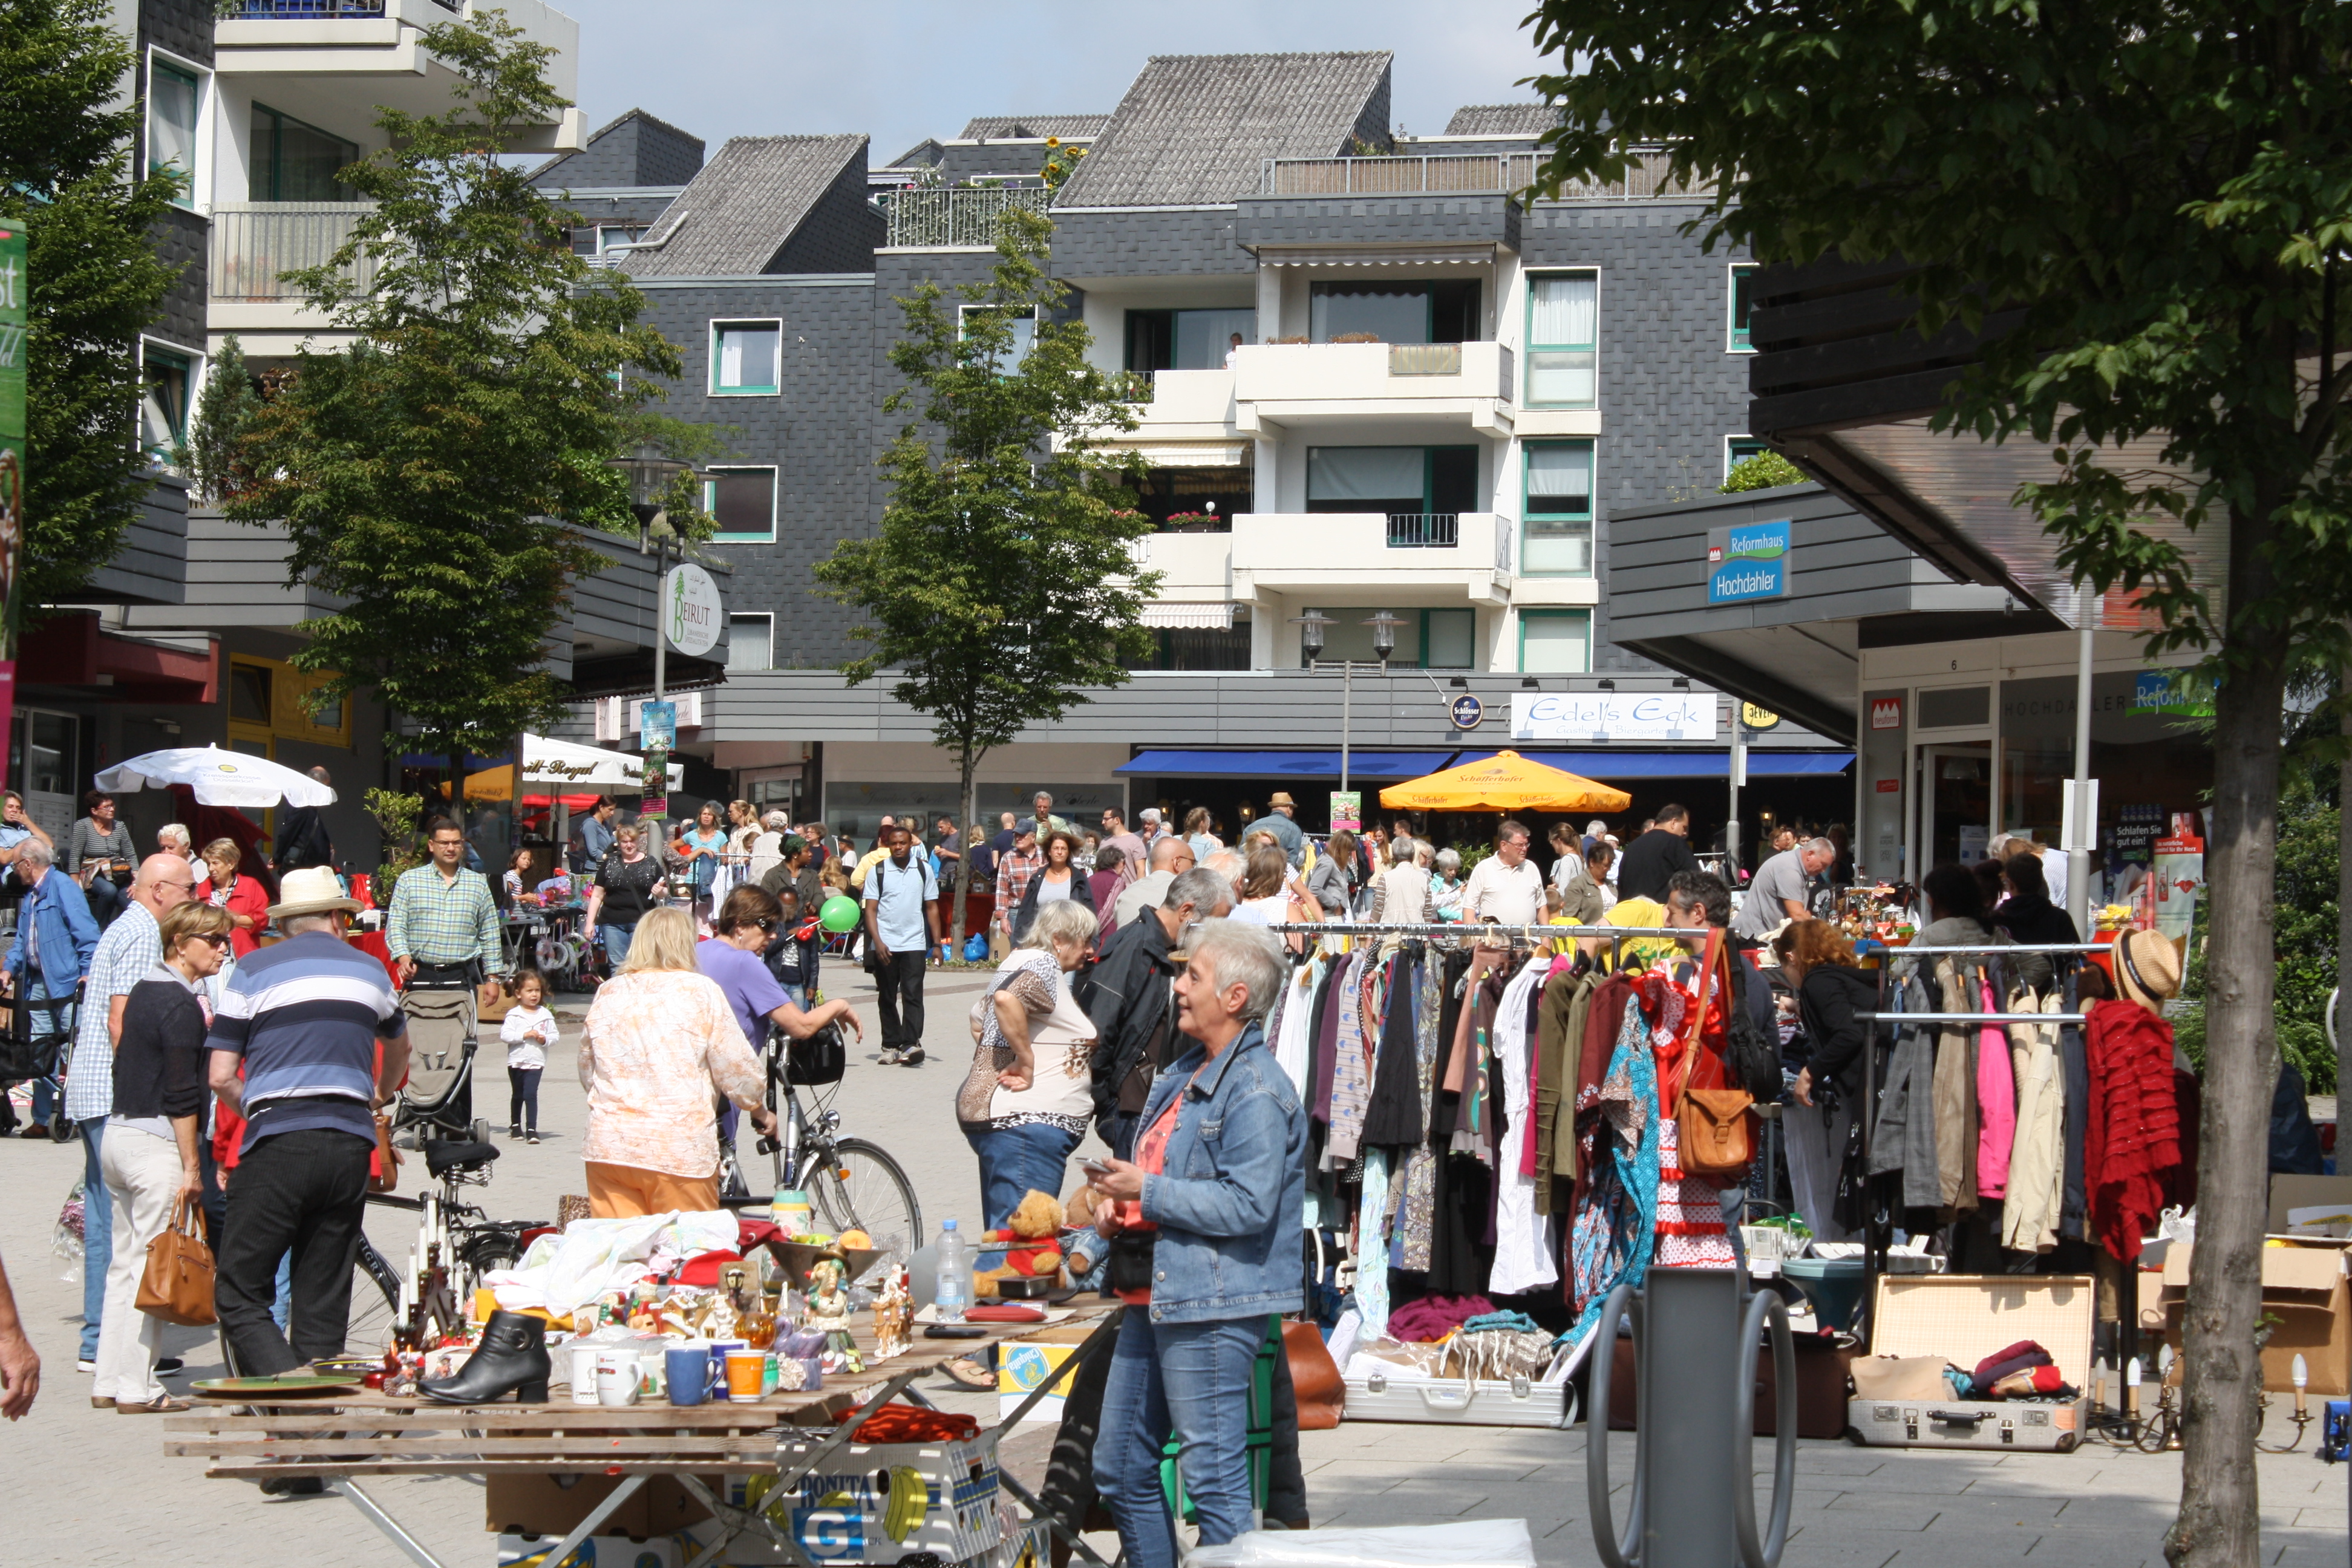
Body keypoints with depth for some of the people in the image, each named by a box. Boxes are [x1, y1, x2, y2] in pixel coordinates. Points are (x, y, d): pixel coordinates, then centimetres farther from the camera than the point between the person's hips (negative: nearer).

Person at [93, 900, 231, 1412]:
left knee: (125, 1262, 13)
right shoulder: (181, 1005, -14)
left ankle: (109, 1382, 16)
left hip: (117, 1133, 9)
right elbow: (182, 1094, -18)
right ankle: (137, 1389, -3)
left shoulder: (145, 991, 13)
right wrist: (191, 1166, -16)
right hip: (155, 1144, -9)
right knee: (152, 1265, -5)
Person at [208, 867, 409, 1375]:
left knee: (239, 1295, -1)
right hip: (350, 1147, 4)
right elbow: (398, 1051, 37)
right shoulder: (371, 971, 16)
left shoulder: (254, 971, 5)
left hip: (278, 1144, -4)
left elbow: (220, 1077, 1)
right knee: (324, 1305, 9)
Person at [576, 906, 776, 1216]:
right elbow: (735, 1069, 0)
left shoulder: (606, 994, 10)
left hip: (607, 1147, 4)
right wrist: (759, 1111, 18)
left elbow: (587, 1073, 18)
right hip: (680, 1152, -4)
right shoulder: (701, 992, -2)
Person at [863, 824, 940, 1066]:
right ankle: (891, 1046, 13)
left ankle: (911, 1044, -19)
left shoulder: (924, 870, 6)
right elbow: (870, 910, -1)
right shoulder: (877, 872, 2)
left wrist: (937, 943, 4)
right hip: (884, 946, 1)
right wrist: (877, 942, -12)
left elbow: (932, 907, 10)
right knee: (887, 998, 6)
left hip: (914, 944, -1)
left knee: (912, 995, -11)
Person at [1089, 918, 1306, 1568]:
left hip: (1213, 1305, -11)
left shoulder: (1256, 1091, -15)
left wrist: (1147, 1192, -18)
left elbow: (1248, 1205, -24)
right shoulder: (1184, 1074, 16)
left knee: (1214, 1477, -6)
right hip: (1157, 1295, 11)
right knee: (1121, 1466, 15)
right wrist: (1120, 1203, 10)